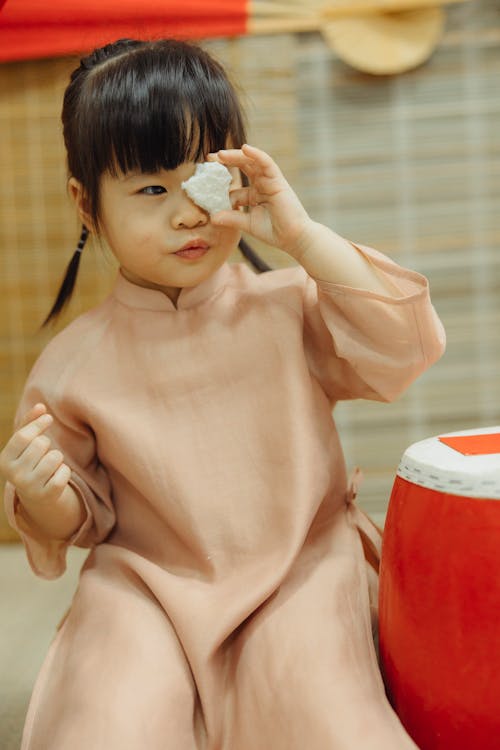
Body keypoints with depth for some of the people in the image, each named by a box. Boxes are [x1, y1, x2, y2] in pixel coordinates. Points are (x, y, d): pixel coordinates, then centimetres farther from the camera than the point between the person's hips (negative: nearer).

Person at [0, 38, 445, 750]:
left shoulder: (287, 306, -3)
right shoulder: (74, 363, -2)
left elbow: (406, 345, -16)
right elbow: (81, 517, 8)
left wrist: (304, 236, -20)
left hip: (300, 566, 0)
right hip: (145, 583, 1)